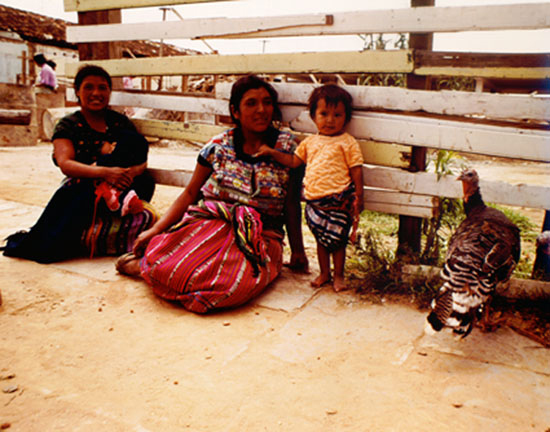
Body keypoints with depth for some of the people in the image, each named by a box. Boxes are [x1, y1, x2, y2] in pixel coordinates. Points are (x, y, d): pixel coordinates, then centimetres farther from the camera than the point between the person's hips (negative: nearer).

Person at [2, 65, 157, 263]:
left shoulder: (121, 122, 14)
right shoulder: (68, 126, 6)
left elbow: (142, 159, 4)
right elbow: (65, 164, -13)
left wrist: (133, 171, -24)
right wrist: (104, 172, -32)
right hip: (81, 192, -2)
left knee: (149, 217, -32)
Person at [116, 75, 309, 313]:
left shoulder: (286, 146, 3)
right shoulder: (219, 145, 5)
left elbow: (292, 205, 6)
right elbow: (191, 192, 7)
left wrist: (297, 251, 4)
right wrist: (155, 229, -2)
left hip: (260, 236, 1)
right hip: (209, 222, 0)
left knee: (236, 282, -34)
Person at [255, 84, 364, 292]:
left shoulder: (347, 142, -2)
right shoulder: (310, 142, 11)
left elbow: (356, 170, -2)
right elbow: (293, 161, 18)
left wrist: (358, 195, -6)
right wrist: (272, 152, 10)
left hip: (339, 201, -4)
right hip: (314, 201, 4)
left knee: (337, 240, 5)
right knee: (321, 239, 16)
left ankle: (338, 275, 23)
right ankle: (324, 273, 33)